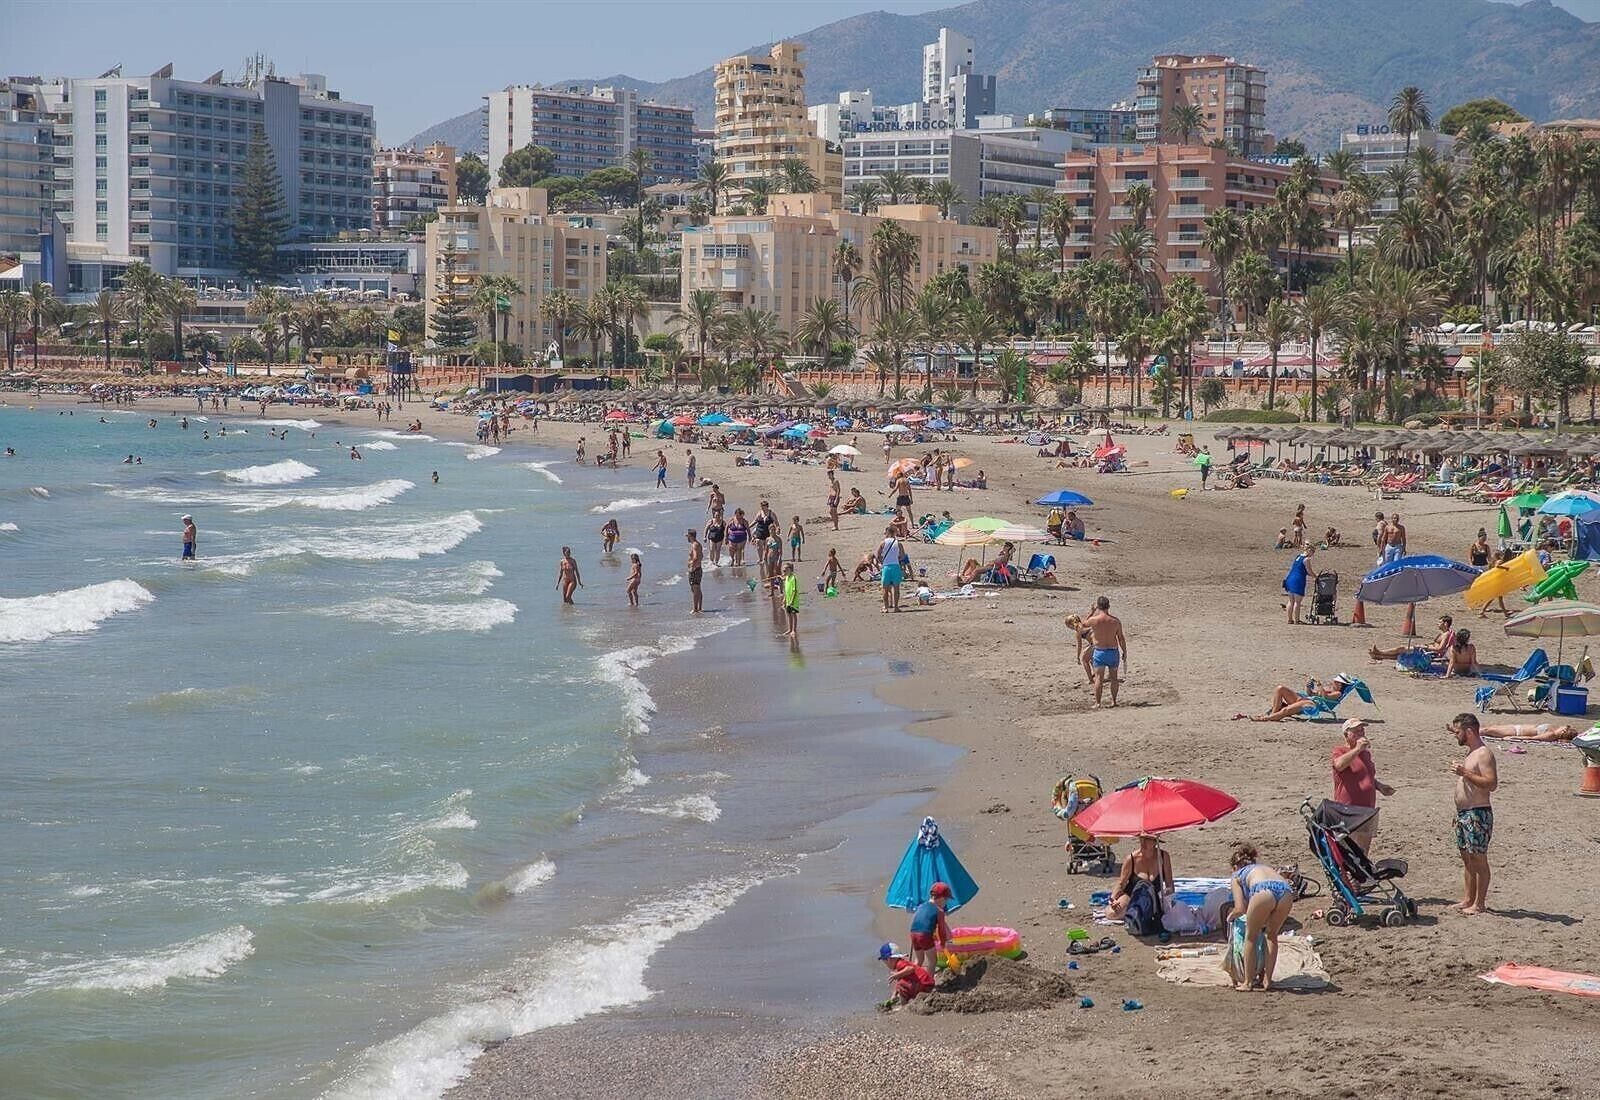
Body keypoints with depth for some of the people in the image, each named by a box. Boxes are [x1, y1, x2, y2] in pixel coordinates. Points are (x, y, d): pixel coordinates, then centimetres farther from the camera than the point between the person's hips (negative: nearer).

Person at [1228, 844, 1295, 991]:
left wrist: (1231, 916, 39)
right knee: (1272, 935, 25)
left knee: (1251, 937, 16)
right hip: (1286, 890, 4)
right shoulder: (1264, 867, 43)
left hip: (1264, 890, -4)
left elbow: (1240, 909, 17)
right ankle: (1267, 980, 25)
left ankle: (1248, 982, 18)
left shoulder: (1237, 876, 29)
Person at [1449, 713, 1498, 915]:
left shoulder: (1484, 754, -15)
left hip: (1478, 814, -10)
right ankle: (1467, 900, 20)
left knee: (1478, 859, -5)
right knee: (1467, 859, 14)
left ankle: (1479, 904, -2)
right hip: (1463, 813, 10)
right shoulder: (1471, 753, 15)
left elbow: (1491, 783, -24)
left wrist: (1465, 773, -24)